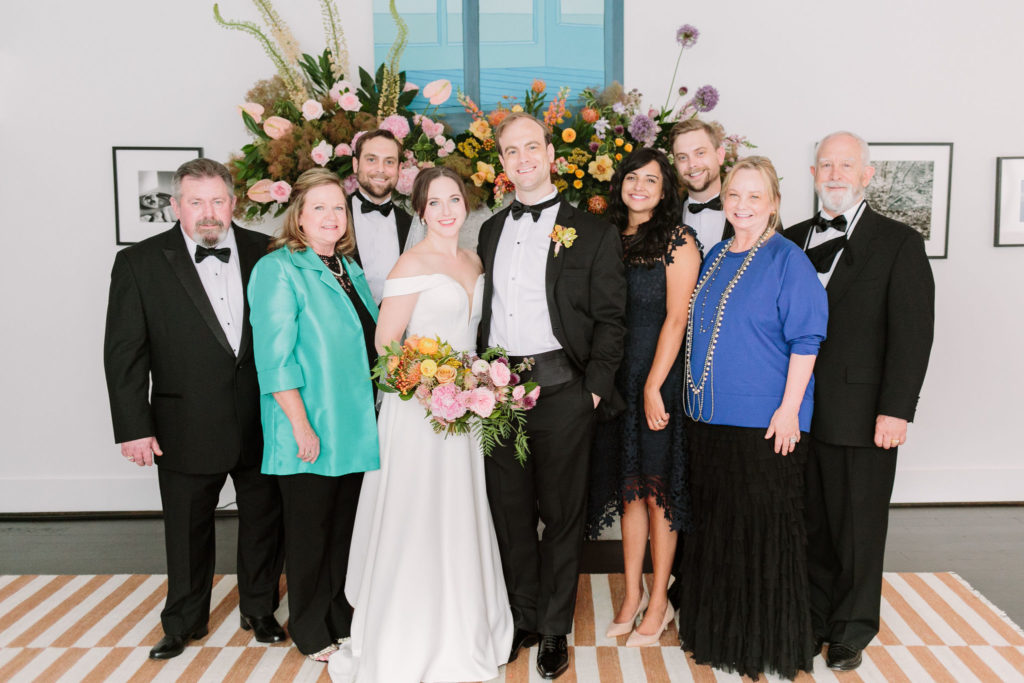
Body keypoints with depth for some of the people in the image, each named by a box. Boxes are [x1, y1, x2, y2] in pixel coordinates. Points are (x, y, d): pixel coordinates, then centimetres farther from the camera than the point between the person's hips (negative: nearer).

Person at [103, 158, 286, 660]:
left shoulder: (266, 254, -1)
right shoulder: (139, 263, -5)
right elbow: (124, 354, -5)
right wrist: (133, 428, -9)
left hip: (263, 424, 2)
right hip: (187, 428, -1)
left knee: (263, 523, 17)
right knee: (188, 533, 15)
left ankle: (260, 611, 38)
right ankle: (184, 623, 37)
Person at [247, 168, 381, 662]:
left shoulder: (349, 269, 13)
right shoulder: (279, 269, -10)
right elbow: (275, 357, -16)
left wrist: (374, 415, 13)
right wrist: (301, 425, -20)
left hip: (354, 430, 7)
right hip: (309, 434, -6)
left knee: (345, 528, 16)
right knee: (309, 531, 8)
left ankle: (341, 617, 33)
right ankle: (311, 631, 25)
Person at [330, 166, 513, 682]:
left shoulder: (474, 262, 11)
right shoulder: (413, 264, -11)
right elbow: (385, 343, -12)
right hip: (418, 406, -7)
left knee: (460, 519, 14)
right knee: (419, 521, 0)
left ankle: (460, 635, 31)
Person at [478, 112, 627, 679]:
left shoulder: (591, 233, 0)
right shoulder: (491, 231, 14)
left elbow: (610, 318, -3)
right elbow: (484, 312, 14)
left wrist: (594, 388, -11)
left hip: (561, 391, -4)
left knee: (561, 514, 7)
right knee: (509, 511, 12)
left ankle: (554, 630, 23)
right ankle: (521, 618, 30)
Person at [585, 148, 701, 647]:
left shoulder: (678, 242, -7)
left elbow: (676, 319, -11)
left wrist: (653, 386, -15)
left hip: (660, 377, -5)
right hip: (618, 378, 5)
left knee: (656, 489, 4)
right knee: (629, 487, 12)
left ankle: (659, 603, 18)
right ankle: (632, 596, 24)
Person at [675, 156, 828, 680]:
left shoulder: (787, 260, -7)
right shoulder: (716, 257, 12)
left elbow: (805, 340, -11)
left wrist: (790, 407, -16)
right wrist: (696, 399, 15)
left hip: (764, 420, -6)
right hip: (710, 415, 7)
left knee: (761, 528, 2)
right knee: (714, 523, 14)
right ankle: (716, 630, 29)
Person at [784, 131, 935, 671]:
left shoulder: (899, 243, -1)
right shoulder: (792, 241, 10)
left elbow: (912, 333, -7)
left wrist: (896, 410, -13)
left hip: (862, 416, -3)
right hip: (799, 412, 4)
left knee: (858, 529, 8)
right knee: (810, 524, 13)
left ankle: (852, 631, 26)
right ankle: (814, 622, 29)